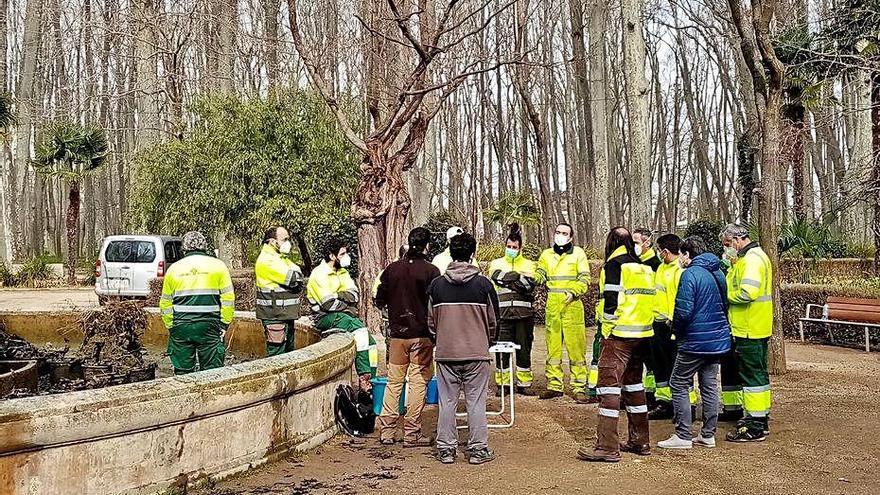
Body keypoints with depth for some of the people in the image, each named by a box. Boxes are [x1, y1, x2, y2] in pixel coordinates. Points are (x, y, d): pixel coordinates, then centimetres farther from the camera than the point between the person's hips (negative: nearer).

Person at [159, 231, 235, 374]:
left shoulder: (173, 268, 9)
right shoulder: (218, 265, 3)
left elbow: (165, 303, 11)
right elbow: (228, 298, -2)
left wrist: (170, 326, 18)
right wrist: (224, 325, 3)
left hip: (180, 327, 2)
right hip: (209, 327, -2)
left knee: (182, 372, 8)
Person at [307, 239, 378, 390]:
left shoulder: (342, 272, 13)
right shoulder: (319, 274, -12)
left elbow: (355, 294, 2)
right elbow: (328, 304, -21)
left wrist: (337, 295, -15)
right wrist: (348, 308, -9)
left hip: (344, 315, 8)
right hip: (325, 317, -8)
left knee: (370, 342, -8)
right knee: (360, 330, -30)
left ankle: (371, 381, -4)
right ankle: (364, 376, -30)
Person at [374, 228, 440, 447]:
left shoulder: (391, 269, 2)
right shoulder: (430, 271, -9)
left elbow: (379, 301, 8)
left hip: (396, 333, 4)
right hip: (422, 334, -4)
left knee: (393, 382, 12)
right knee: (418, 382, 2)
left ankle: (386, 431, 13)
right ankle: (412, 433, 4)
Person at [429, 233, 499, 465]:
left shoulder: (437, 285, 0)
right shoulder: (483, 284, -5)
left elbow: (431, 321, 7)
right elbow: (493, 321, 3)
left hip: (445, 353, 2)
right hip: (476, 352, -1)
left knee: (447, 402, 9)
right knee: (476, 402, 5)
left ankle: (446, 449, 14)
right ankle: (478, 449, 10)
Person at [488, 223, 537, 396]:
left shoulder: (528, 264, 11)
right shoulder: (496, 264, 13)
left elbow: (529, 284, -7)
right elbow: (498, 276, -9)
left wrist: (507, 282, -7)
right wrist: (518, 277, -7)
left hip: (524, 313, 0)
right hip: (503, 313, 0)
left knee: (524, 349, 4)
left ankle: (524, 383, 13)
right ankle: (502, 383, 9)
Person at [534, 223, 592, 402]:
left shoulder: (578, 254, 5)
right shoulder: (546, 255, 15)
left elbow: (584, 279, -1)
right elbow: (540, 275, 4)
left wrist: (574, 292, -18)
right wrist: (533, 277, -18)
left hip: (572, 305, -3)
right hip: (552, 307, 3)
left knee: (576, 347, -6)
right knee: (553, 347, 7)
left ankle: (579, 387, -1)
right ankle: (554, 385, 15)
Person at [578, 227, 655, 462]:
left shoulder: (614, 265, -8)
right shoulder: (644, 268, 15)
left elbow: (611, 302, -15)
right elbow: (648, 299, 17)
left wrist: (606, 332, -7)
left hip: (619, 335, -8)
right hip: (642, 335, 8)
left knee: (609, 386, -6)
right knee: (634, 384, 18)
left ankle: (607, 446, -9)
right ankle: (640, 441, 24)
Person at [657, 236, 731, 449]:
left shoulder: (690, 274, -16)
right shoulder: (718, 273, 10)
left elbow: (683, 311, -19)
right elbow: (724, 305, 17)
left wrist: (676, 328, -1)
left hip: (695, 341, -8)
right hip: (718, 339, 8)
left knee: (679, 385, 1)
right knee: (709, 385, 13)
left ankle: (683, 436, 0)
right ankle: (708, 435, 17)